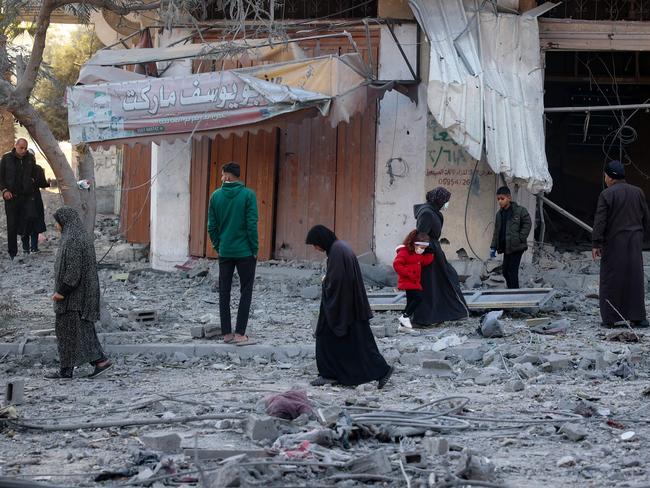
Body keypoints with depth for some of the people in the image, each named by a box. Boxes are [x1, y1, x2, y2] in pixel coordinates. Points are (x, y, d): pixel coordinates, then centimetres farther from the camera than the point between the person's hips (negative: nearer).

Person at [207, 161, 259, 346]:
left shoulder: (216, 196, -1)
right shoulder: (248, 195, -10)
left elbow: (211, 227, 1)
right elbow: (252, 225, -12)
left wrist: (217, 246, 13)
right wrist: (255, 249, -2)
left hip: (224, 252, 3)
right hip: (245, 252, -3)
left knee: (224, 292, 11)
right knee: (246, 292, 5)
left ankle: (226, 332, 12)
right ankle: (240, 334, -1)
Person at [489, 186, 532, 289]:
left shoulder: (520, 210, -7)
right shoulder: (499, 214, 14)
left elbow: (527, 224, -7)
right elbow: (496, 231, 19)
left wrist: (520, 238, -15)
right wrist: (493, 247, 13)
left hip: (516, 247, -7)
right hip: (505, 248, 7)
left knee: (512, 272, -10)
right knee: (505, 272, 10)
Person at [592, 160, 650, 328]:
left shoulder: (606, 195, -9)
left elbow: (600, 221, -13)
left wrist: (596, 244, -11)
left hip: (613, 242, -4)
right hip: (634, 243, 4)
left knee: (611, 280, 3)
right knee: (635, 279, 8)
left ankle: (610, 318, 3)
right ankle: (636, 317, 6)